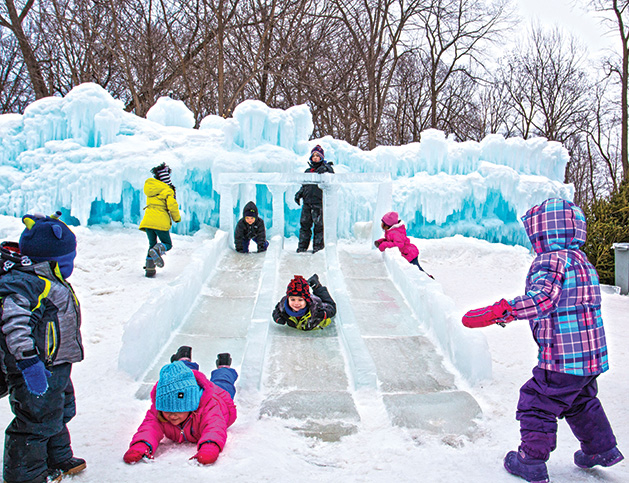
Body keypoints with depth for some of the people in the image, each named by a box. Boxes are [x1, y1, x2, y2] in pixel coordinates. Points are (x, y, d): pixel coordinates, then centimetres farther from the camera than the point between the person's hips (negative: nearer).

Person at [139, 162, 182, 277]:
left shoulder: (150, 187, 17)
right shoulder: (167, 190, -4)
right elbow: (172, 204, -13)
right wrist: (177, 218, 1)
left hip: (147, 220, 6)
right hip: (160, 221, -6)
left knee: (152, 244, 16)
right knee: (167, 244, 8)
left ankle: (149, 269, 6)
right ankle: (157, 250, -25)